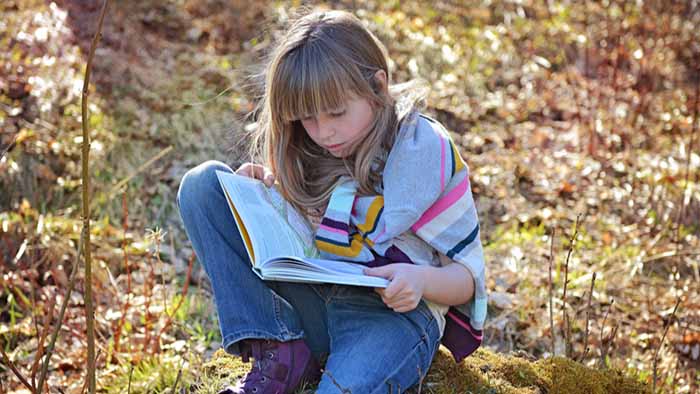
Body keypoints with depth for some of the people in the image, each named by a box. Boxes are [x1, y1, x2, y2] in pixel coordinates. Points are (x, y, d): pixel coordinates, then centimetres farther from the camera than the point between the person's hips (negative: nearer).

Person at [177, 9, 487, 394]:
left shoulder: (424, 150, -6)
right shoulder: (311, 150, 8)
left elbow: (468, 276, -2)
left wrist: (422, 280, -25)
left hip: (393, 313, -7)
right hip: (310, 302, 8)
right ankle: (277, 354, -16)